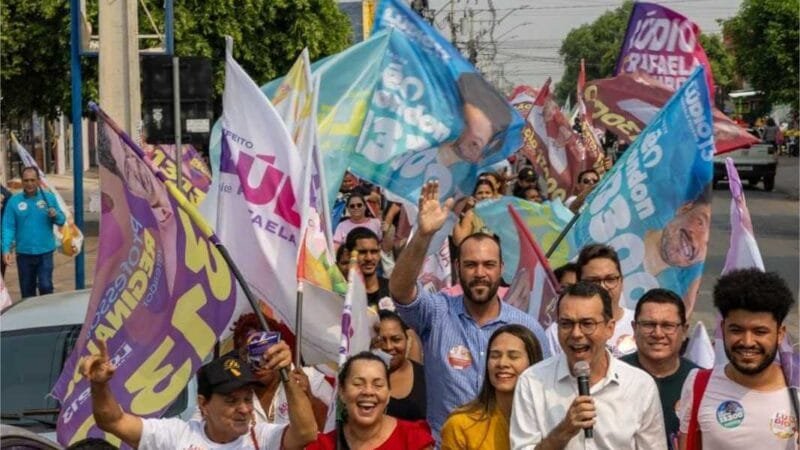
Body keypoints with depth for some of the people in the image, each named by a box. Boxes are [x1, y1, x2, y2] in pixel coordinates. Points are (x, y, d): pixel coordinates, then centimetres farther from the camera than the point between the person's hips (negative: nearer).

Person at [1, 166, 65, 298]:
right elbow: (8, 227, -4)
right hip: (24, 253, 1)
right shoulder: (14, 201, -1)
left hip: (45, 252, -1)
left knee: (45, 286, -7)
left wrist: (55, 215, -17)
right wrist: (6, 249, -13)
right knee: (27, 289, 11)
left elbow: (62, 220, 6)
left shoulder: (49, 198, 2)